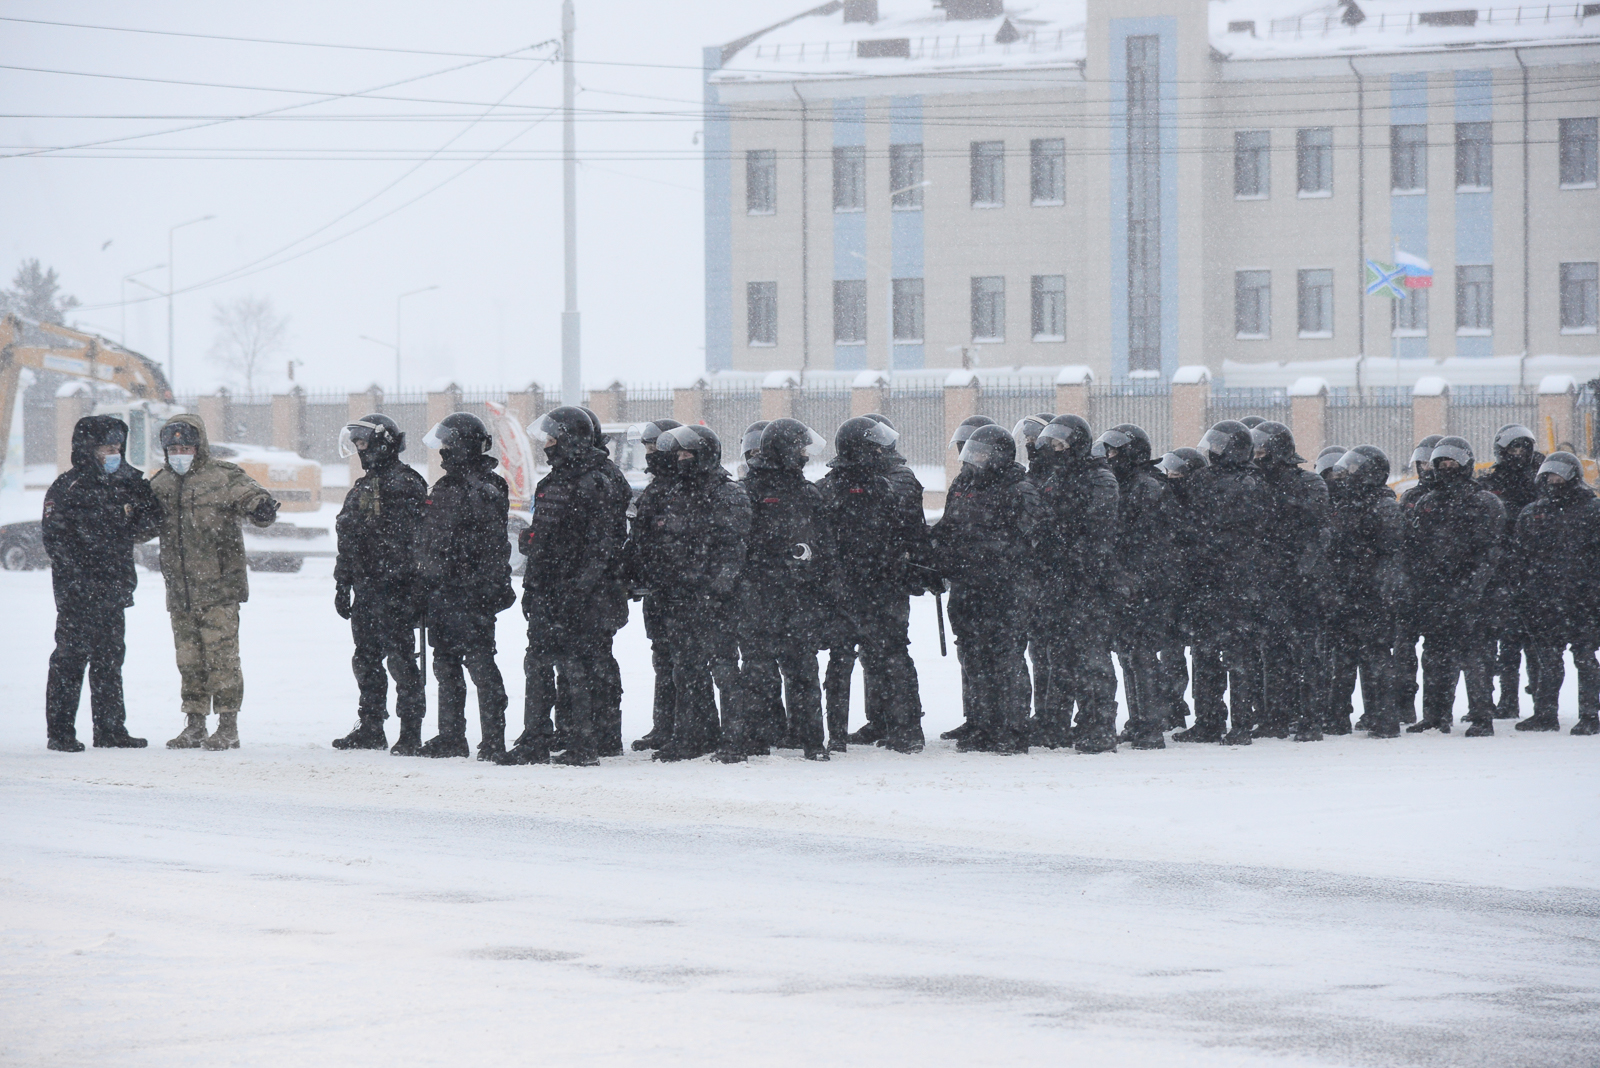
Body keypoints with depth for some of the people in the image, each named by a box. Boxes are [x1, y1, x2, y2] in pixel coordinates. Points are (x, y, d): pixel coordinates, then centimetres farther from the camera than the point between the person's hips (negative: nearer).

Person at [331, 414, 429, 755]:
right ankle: (370, 728, 19)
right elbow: (348, 544, 24)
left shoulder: (404, 484, -8)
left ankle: (410, 732, -4)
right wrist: (342, 587, 21)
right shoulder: (361, 489, 20)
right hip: (366, 591, 9)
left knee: (401, 658, -7)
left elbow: (409, 539, -16)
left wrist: (403, 584, -21)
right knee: (367, 659, 12)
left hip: (395, 588, -9)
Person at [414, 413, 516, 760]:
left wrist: (487, 590, -20)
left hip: (469, 592, -10)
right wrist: (425, 580, 20)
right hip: (440, 590, 10)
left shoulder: (483, 491, -12)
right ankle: (450, 736, 21)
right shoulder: (444, 488, 17)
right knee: (445, 665, 13)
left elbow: (493, 548, -16)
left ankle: (493, 741, -6)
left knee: (479, 663, -8)